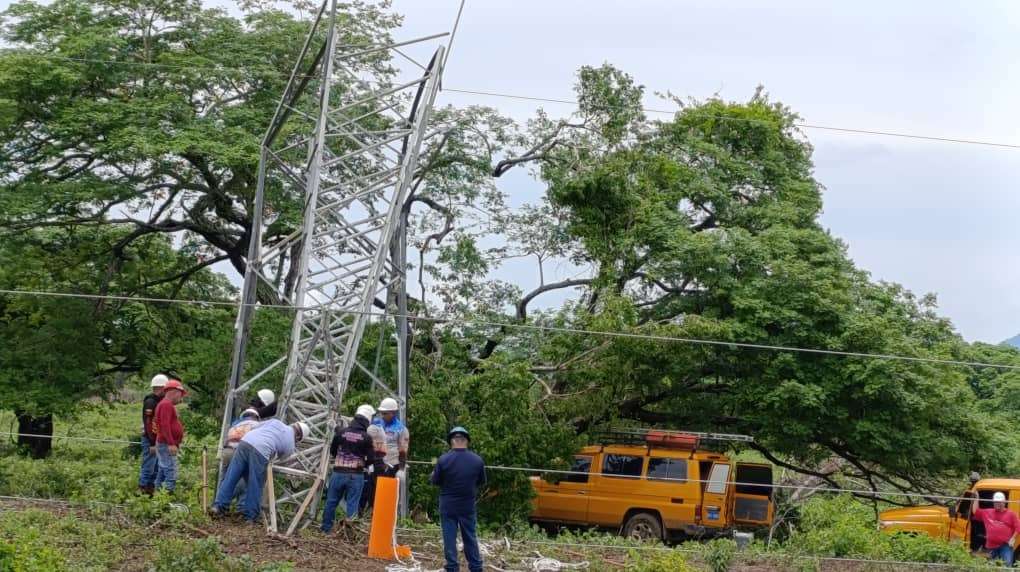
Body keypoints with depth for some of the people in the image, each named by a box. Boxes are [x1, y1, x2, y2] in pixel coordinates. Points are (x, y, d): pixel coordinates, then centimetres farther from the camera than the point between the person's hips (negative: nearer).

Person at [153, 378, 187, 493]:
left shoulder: (166, 404, 21)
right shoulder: (166, 405, -13)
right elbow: (165, 425, -22)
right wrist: (171, 443, -26)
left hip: (164, 444, 11)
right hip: (167, 445, -11)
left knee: (162, 473, 13)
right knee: (171, 473, -15)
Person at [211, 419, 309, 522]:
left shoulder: (276, 422, 27)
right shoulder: (290, 446, 19)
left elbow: (255, 429, 28)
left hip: (245, 441, 4)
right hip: (260, 452, -4)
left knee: (231, 477, 8)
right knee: (255, 486, 8)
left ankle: (219, 506, 5)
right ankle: (250, 516, 12)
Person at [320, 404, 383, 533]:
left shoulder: (341, 432, -2)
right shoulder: (366, 438, -9)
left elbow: (332, 451, 10)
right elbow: (372, 459, -6)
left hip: (339, 473, 2)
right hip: (356, 475, -2)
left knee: (331, 502, 14)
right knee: (352, 504, 3)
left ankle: (326, 529, 20)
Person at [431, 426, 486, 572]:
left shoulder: (443, 460, -14)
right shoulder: (477, 460, -8)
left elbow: (435, 481, -5)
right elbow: (482, 481, 5)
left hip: (448, 505, -2)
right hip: (468, 506, 2)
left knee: (449, 538, 5)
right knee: (470, 538, 13)